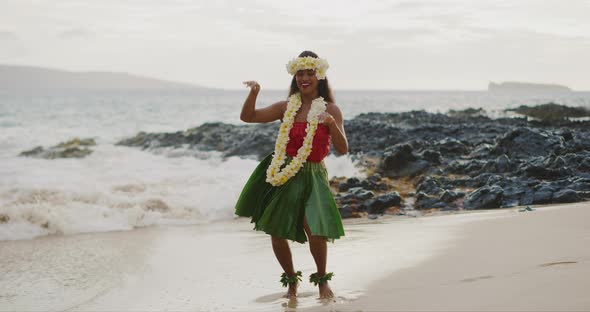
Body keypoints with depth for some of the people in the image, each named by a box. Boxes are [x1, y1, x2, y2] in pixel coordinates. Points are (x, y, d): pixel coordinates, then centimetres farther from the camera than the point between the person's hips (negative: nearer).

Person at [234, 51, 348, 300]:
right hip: (283, 176, 3)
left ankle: (322, 281, 9)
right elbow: (248, 117, 2)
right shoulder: (287, 107, 4)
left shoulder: (330, 109, -3)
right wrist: (254, 92, -15)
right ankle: (291, 281, 29)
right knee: (277, 234, 4)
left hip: (312, 177, -3)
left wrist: (332, 124, -26)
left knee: (317, 232, -18)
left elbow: (342, 150, -9)